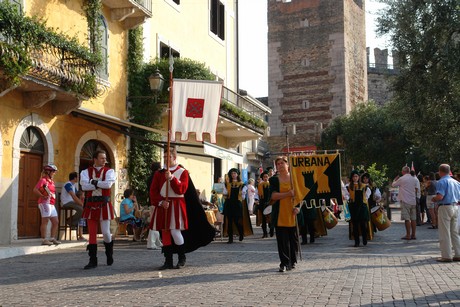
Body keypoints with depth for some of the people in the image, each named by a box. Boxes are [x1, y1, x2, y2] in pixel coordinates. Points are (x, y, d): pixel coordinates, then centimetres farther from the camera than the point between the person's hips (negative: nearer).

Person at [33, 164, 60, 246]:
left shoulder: (52, 181, 19)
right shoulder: (43, 180, -7)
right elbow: (35, 190, -18)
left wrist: (53, 196, 7)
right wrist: (43, 196, -22)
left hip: (52, 204, 9)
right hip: (45, 203, -9)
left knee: (56, 222, 9)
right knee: (45, 221, -7)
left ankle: (52, 238, 15)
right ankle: (44, 239, -4)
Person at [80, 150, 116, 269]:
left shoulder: (109, 171, 3)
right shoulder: (86, 172, 6)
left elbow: (108, 184, -16)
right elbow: (84, 186, -11)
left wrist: (93, 182, -9)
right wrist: (100, 184, -12)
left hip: (104, 205, -1)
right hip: (90, 205, 2)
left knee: (105, 232, -1)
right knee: (92, 233, 4)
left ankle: (110, 255, 27)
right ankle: (93, 261, 11)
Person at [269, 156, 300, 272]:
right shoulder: (274, 180, 4)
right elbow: (273, 196, -8)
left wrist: (298, 206, -9)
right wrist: (288, 194, -17)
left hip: (293, 214, 1)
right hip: (280, 215, -1)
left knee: (294, 239, 7)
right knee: (282, 240, -3)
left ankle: (293, 261, 21)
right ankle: (284, 263, 3)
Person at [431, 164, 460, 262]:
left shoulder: (441, 182, -11)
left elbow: (440, 196, -22)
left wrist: (433, 199, -3)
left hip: (445, 207, -7)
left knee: (444, 233, -1)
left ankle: (446, 256, 1)